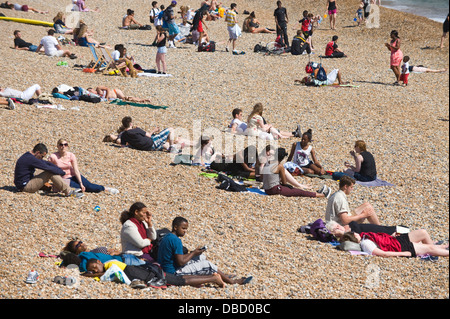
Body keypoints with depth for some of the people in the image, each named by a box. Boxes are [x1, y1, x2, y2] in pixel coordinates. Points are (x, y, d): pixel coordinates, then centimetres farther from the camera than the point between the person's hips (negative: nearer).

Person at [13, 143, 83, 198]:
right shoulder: (30, 159, -21)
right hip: (25, 186, -11)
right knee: (50, 173, -19)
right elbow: (48, 168, -20)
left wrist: (61, 170, 4)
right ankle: (69, 192, -18)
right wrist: (63, 173, -8)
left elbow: (47, 163, 12)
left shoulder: (28, 156, 12)